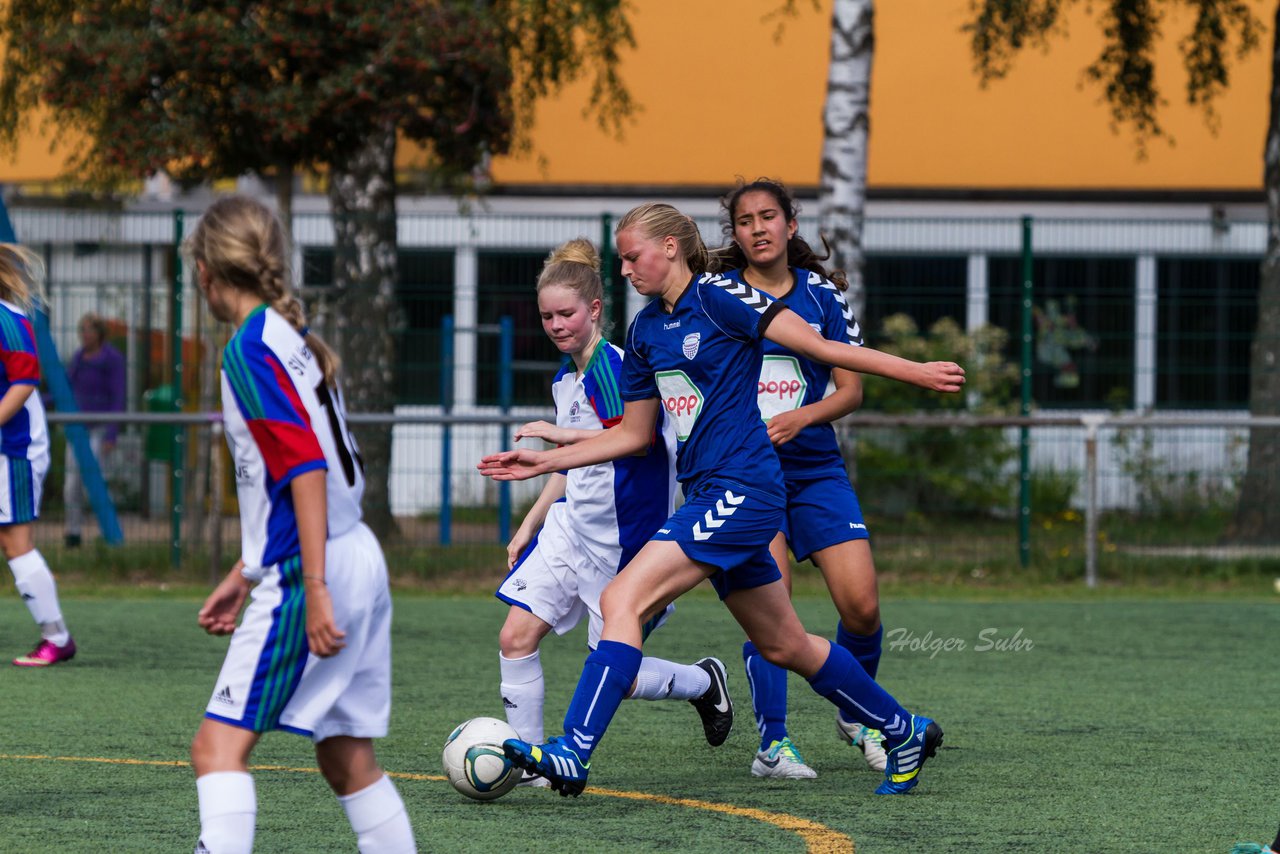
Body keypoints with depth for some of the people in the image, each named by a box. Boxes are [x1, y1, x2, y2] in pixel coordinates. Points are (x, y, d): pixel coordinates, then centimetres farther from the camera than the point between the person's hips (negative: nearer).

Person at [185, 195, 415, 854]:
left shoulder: (250, 349, -12)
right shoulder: (291, 338, 16)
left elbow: (305, 468, -20)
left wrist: (314, 588, -23)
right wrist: (243, 575, 28)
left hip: (311, 574, -9)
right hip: (360, 563, 9)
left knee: (219, 745, -11)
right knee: (346, 758, 14)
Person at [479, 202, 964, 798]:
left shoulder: (718, 297, -9)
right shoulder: (645, 330, 14)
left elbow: (820, 347, -9)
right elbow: (634, 434, 23)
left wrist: (915, 371, -12)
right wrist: (545, 460, 17)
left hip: (741, 491, -9)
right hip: (709, 497, 9)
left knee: (623, 600, -18)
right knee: (783, 646, 16)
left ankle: (571, 754, -22)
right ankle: (904, 731, 30)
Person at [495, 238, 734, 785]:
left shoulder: (619, 363, -15)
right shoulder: (565, 380, 11)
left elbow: (644, 436, -27)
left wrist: (565, 434, -32)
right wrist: (529, 525, 20)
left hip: (623, 536, -8)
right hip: (573, 525, 8)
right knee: (516, 637, -6)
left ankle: (704, 682, 27)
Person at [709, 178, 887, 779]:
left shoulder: (822, 294, 5)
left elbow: (851, 389, 3)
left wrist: (801, 417, -15)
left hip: (816, 469, 2)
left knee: (862, 605, -6)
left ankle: (857, 713, 20)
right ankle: (772, 744, -5)